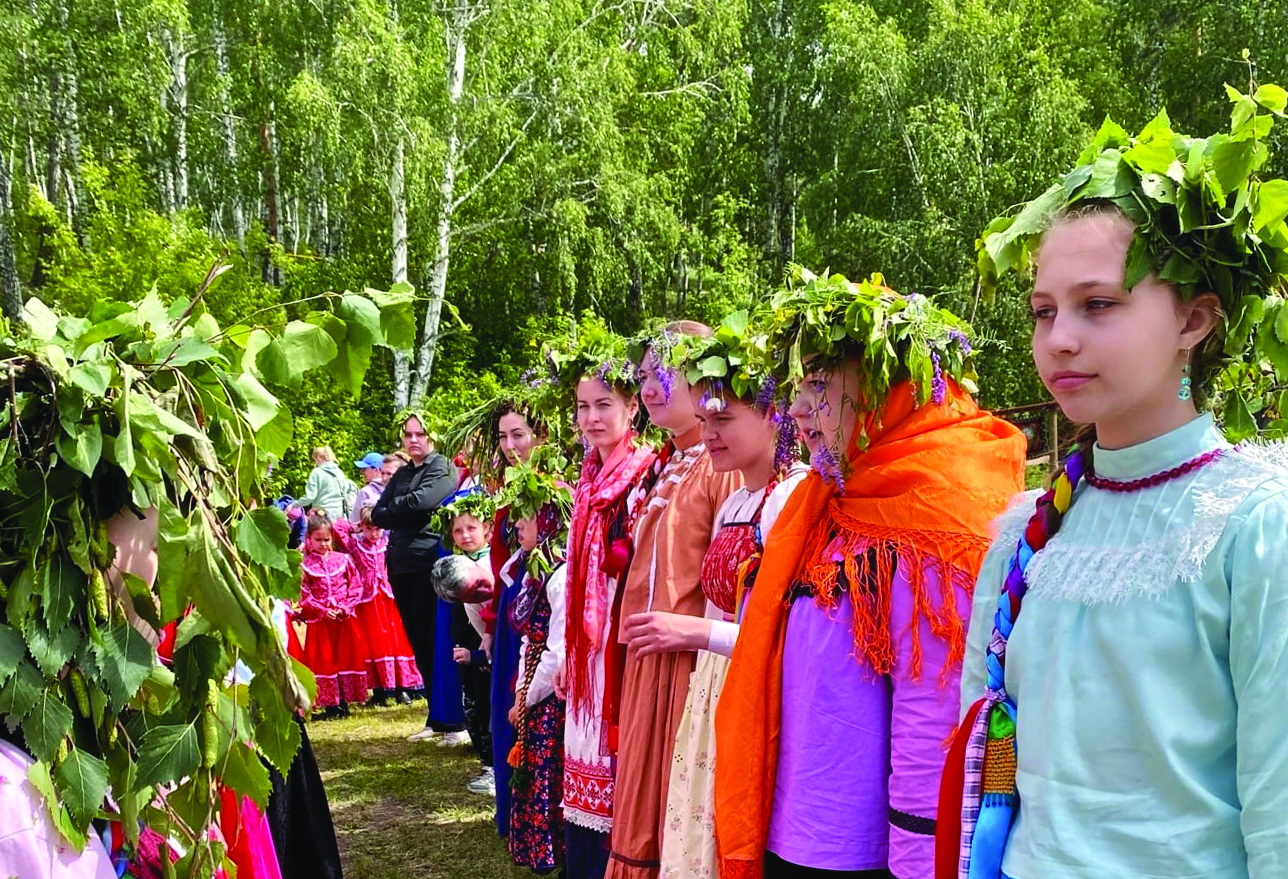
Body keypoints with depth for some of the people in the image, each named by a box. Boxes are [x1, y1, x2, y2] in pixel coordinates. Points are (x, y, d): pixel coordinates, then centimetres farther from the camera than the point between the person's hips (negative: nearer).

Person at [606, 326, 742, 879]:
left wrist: (688, 628, -19)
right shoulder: (663, 470, 15)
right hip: (647, 664, 9)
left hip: (694, 664, -8)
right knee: (643, 811, 15)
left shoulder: (725, 466, -11)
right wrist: (635, 634, 15)